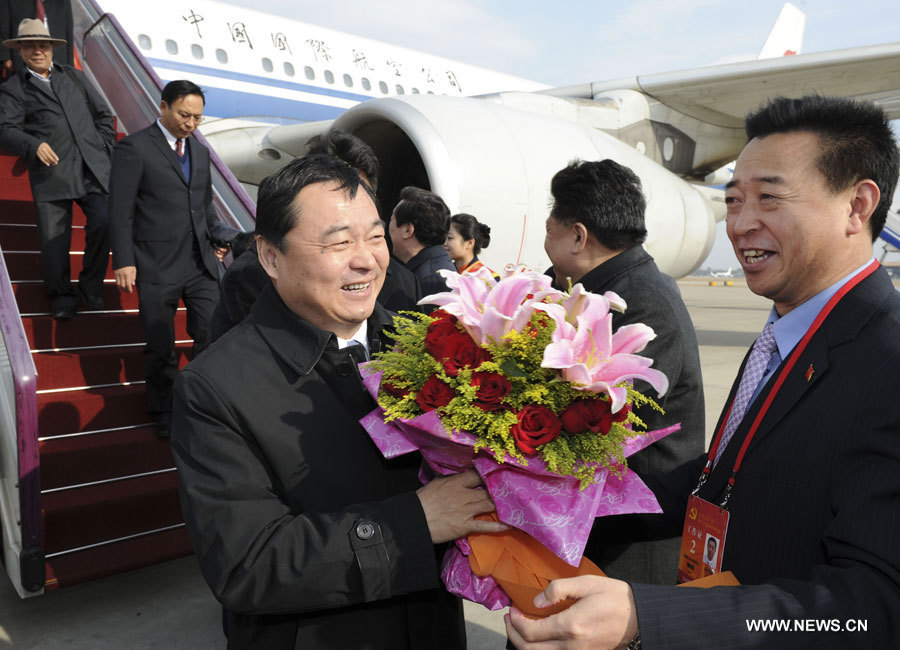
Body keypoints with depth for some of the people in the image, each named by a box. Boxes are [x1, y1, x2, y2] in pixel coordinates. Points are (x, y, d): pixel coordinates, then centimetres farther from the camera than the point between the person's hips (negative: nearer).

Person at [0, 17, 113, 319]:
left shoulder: (74, 77, 21)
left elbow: (103, 114, 23)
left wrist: (104, 150, 11)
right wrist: (34, 145, -21)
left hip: (92, 170, 2)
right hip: (51, 172, -2)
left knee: (103, 224, -12)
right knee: (53, 240, -3)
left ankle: (90, 287, 10)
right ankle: (61, 295, 18)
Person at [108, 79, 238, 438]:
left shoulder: (200, 151, 15)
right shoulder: (134, 147, -5)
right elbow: (121, 210, -8)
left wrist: (217, 238, 6)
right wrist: (124, 262, -14)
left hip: (201, 263, 5)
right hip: (157, 267, -5)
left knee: (212, 338, 3)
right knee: (160, 347, 8)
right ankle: (165, 416, 26)